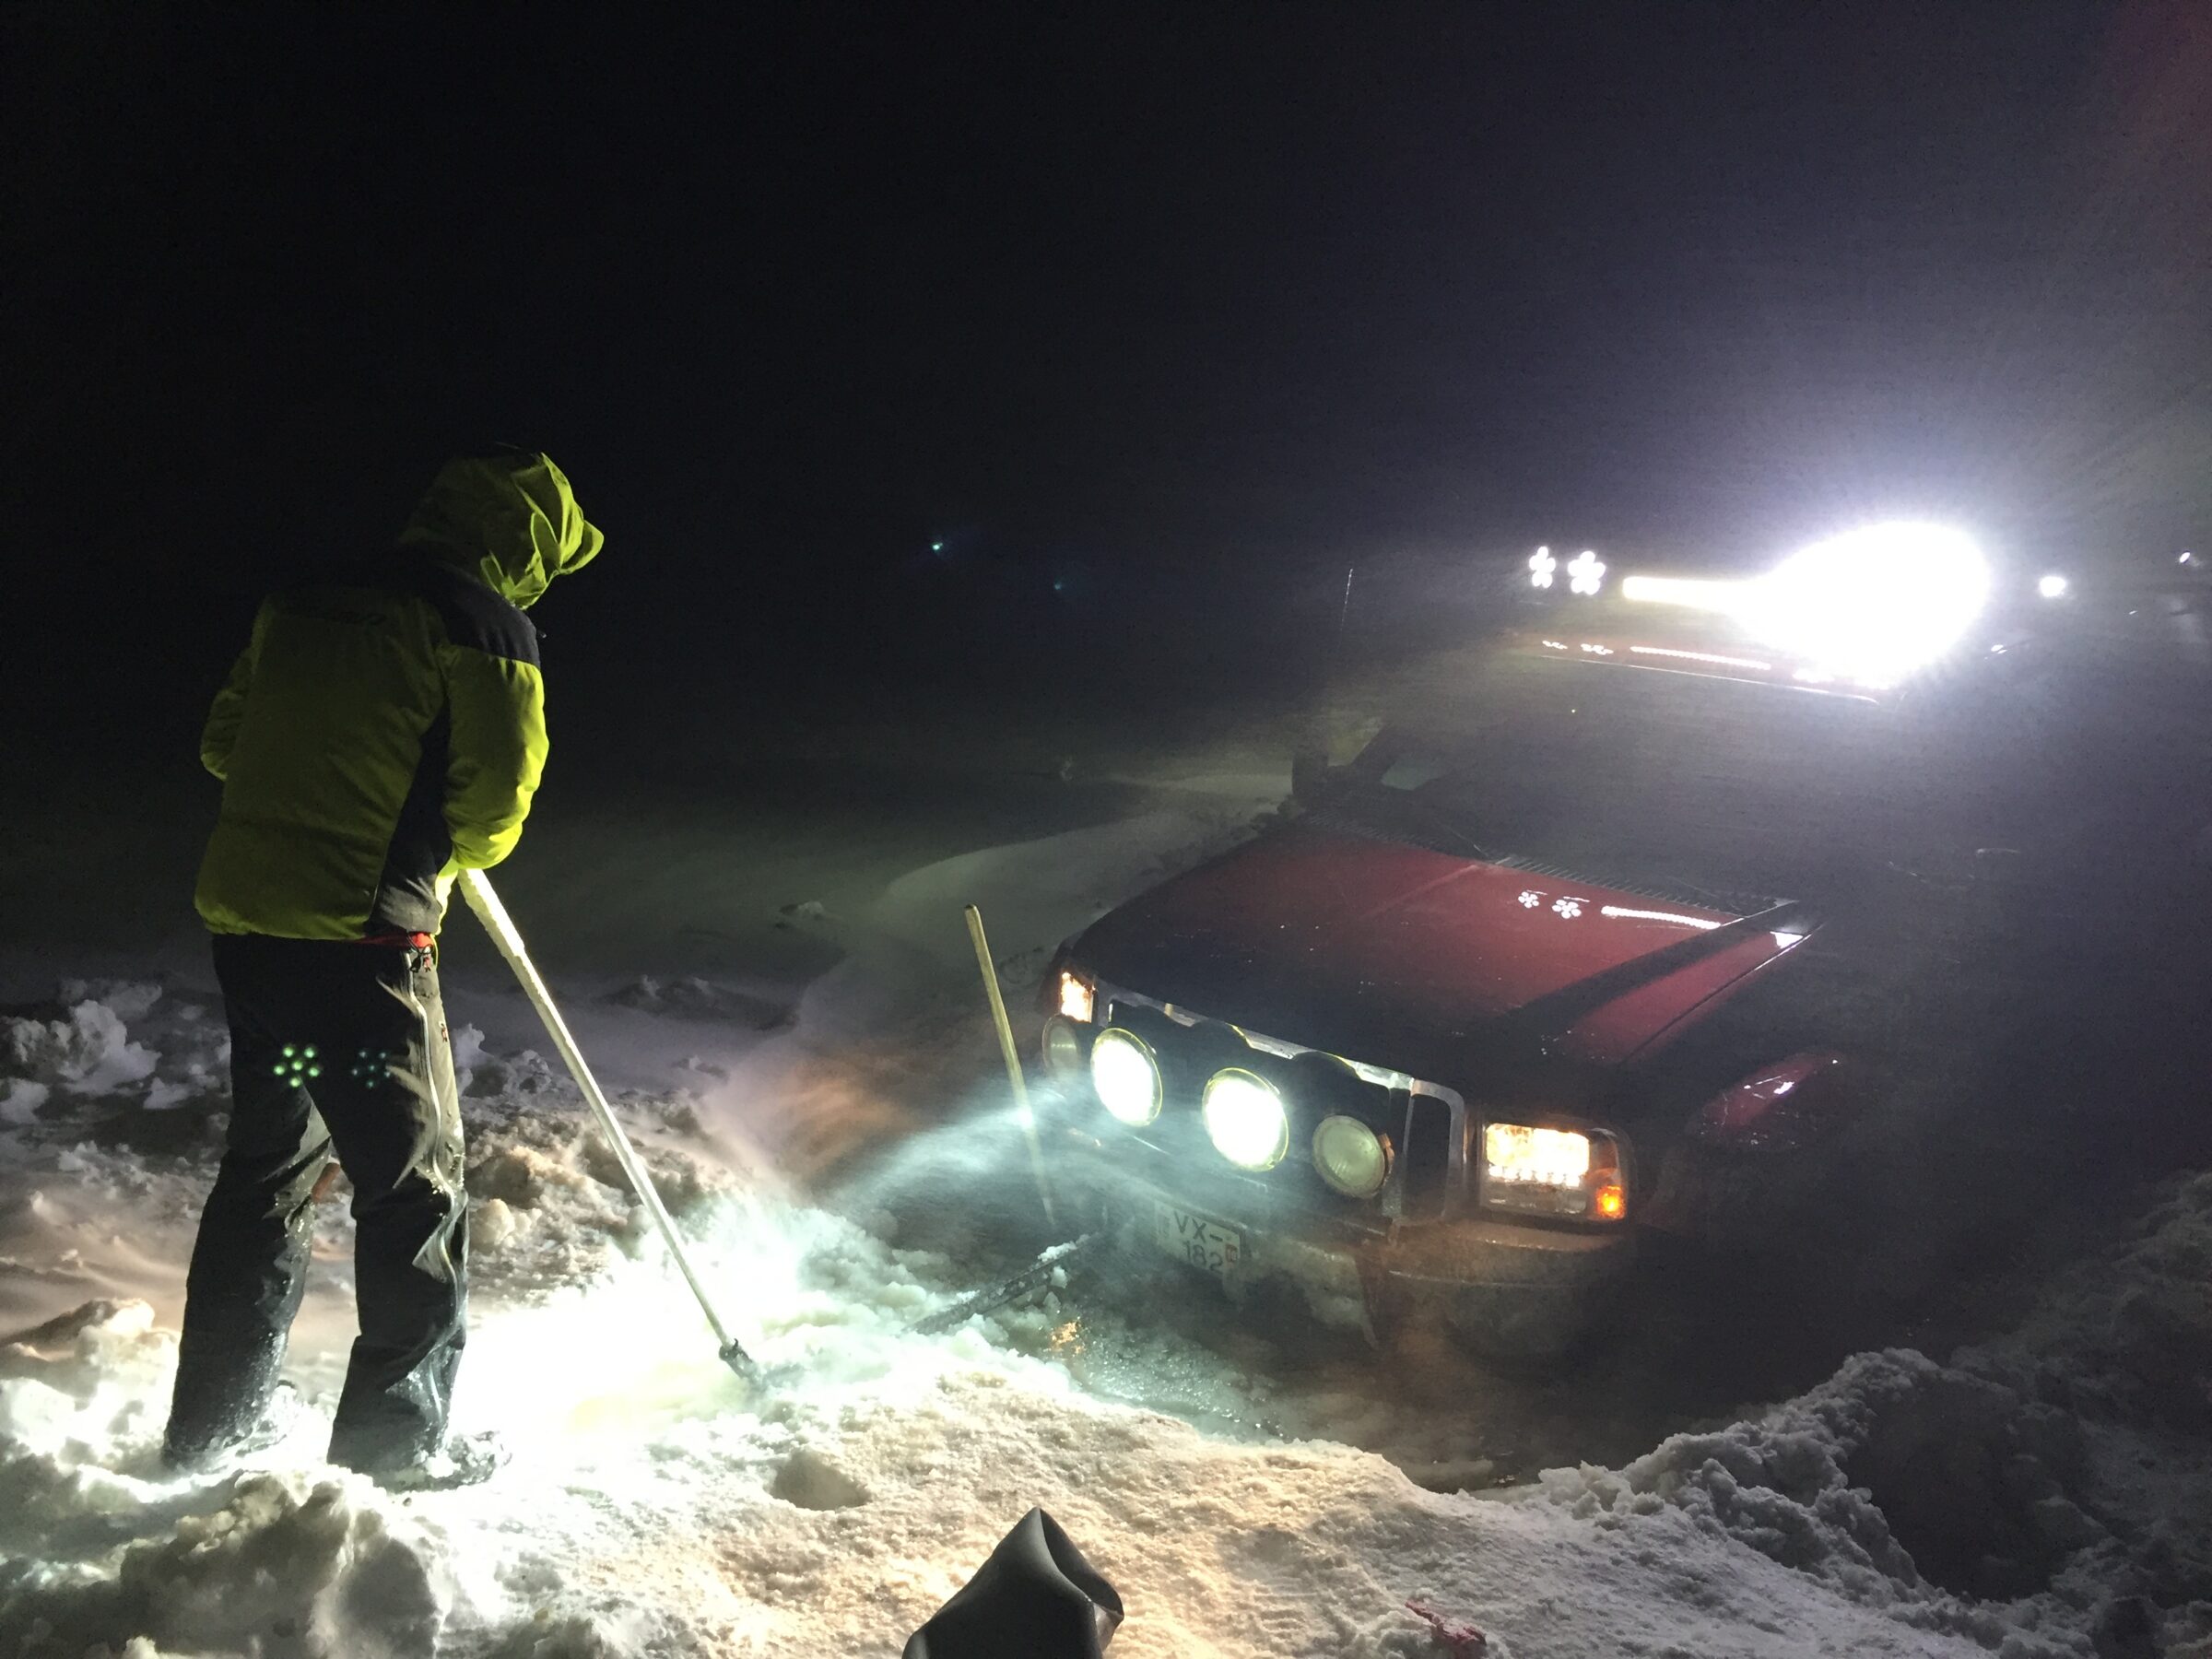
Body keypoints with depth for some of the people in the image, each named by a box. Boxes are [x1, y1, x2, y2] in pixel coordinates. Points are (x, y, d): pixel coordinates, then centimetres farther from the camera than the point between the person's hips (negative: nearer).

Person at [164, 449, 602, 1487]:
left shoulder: (303, 603, 15)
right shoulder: (486, 625, -7)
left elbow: (225, 742, 19)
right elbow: (496, 797, -12)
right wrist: (445, 853, 8)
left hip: (242, 922, 8)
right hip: (359, 939, -8)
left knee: (269, 1163, 21)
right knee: (414, 1182, 5)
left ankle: (213, 1420, 31)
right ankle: (396, 1440, 11)